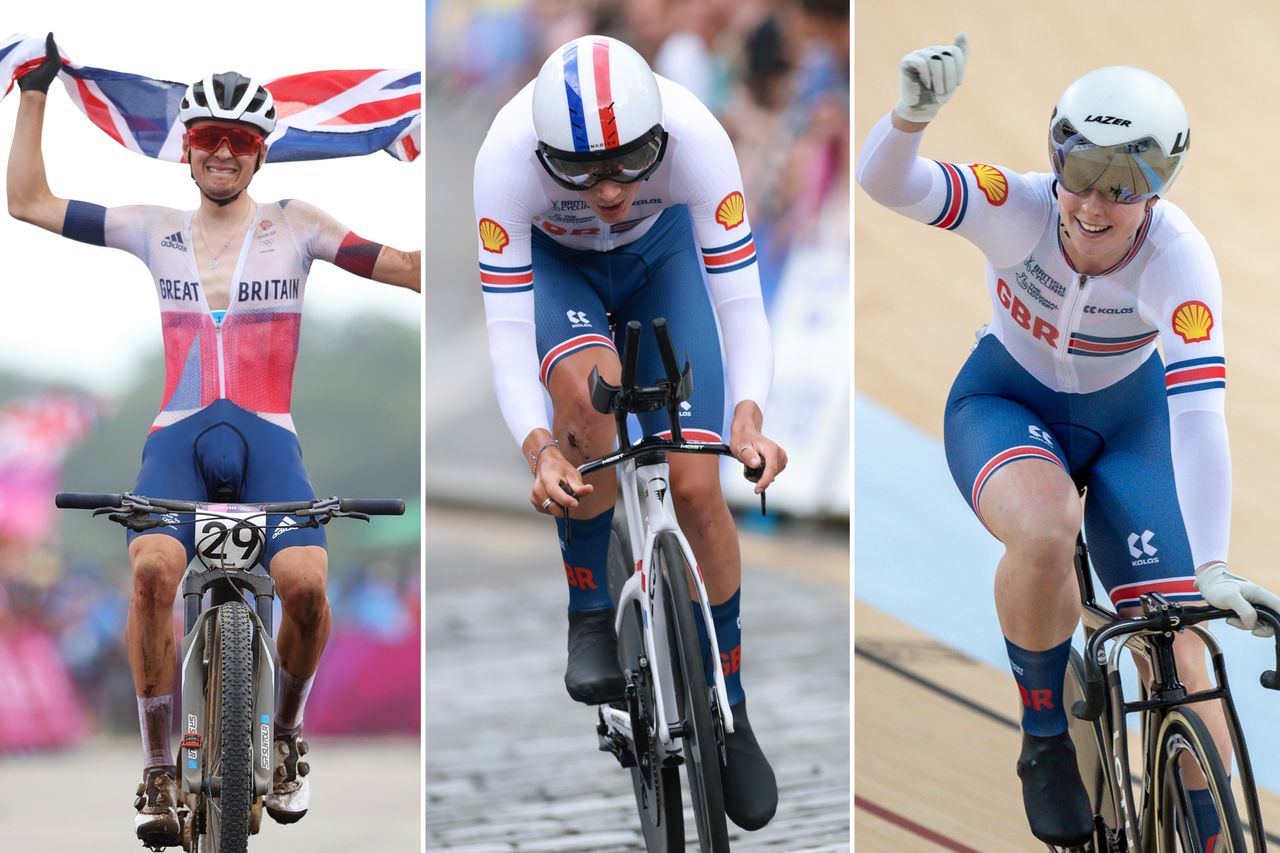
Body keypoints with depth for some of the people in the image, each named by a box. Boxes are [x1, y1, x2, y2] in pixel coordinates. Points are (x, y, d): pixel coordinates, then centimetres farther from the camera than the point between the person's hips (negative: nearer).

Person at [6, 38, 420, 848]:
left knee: (304, 581, -28)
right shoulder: (156, 231, 14)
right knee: (153, 567, -31)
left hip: (267, 438, -1)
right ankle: (159, 771, -16)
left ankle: (286, 734, 4)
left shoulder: (294, 226, 10)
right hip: (179, 437, 1)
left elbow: (408, 268, 4)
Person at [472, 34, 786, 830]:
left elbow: (741, 303, -33)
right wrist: (540, 450, -49)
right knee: (588, 383, -35)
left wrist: (748, 417, -50)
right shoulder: (508, 156, -38)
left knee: (696, 489, -10)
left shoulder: (695, 138, -37)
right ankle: (590, 615, -13)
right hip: (554, 264, -1)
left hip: (661, 257, 1)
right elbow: (507, 329, -34)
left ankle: (729, 714, 10)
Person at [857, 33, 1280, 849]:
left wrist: (1213, 568, -51)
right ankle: (1046, 741, -11)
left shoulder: (1179, 258, -31)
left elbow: (1198, 413, -40)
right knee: (1045, 532, -36)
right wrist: (913, 113, -66)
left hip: (1126, 420, 1)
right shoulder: (1020, 208, -29)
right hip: (1008, 404, -1)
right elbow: (886, 182, -44)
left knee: (1177, 657, -12)